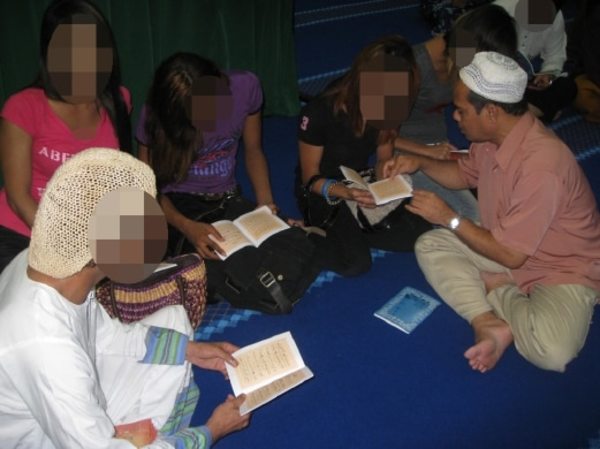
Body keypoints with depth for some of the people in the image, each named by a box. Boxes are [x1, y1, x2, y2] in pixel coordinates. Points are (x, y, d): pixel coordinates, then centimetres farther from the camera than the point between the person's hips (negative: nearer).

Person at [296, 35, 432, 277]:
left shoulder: (387, 109, -10)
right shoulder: (318, 112, -27)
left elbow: (384, 159, 3)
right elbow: (310, 178, -17)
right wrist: (344, 192, -37)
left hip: (361, 182, 6)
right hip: (321, 190, -6)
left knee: (417, 234, -14)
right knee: (354, 263, -25)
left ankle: (351, 232, 3)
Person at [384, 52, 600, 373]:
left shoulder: (541, 166, -34)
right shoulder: (492, 137, -9)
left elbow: (510, 254, -27)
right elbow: (465, 173, 15)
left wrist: (450, 218, -18)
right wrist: (421, 163, -3)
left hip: (565, 269, -8)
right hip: (509, 247, 8)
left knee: (551, 350, -33)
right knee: (430, 246, -6)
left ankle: (493, 288, -5)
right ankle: (490, 322, -19)